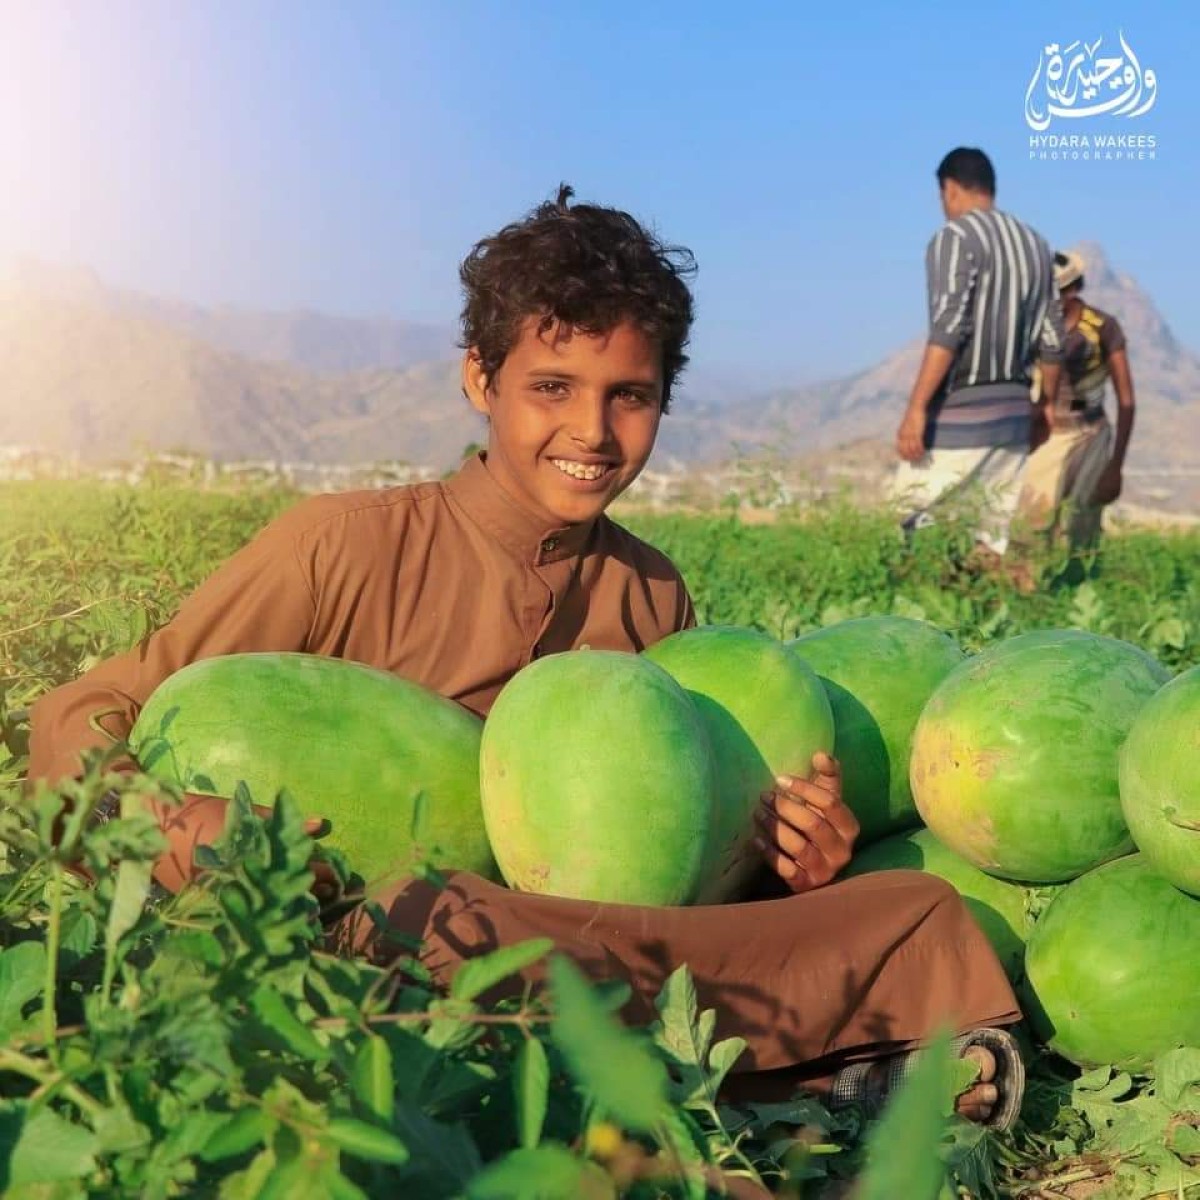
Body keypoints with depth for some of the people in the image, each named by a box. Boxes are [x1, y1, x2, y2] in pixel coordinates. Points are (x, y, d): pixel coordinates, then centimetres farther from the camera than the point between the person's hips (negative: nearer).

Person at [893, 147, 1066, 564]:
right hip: (1016, 410, 7)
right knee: (996, 539, 8)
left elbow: (948, 329, -18)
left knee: (908, 520, -2)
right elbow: (1052, 339, 16)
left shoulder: (956, 237, -7)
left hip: (963, 410, -7)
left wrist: (916, 408, -21)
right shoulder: (1036, 244, 16)